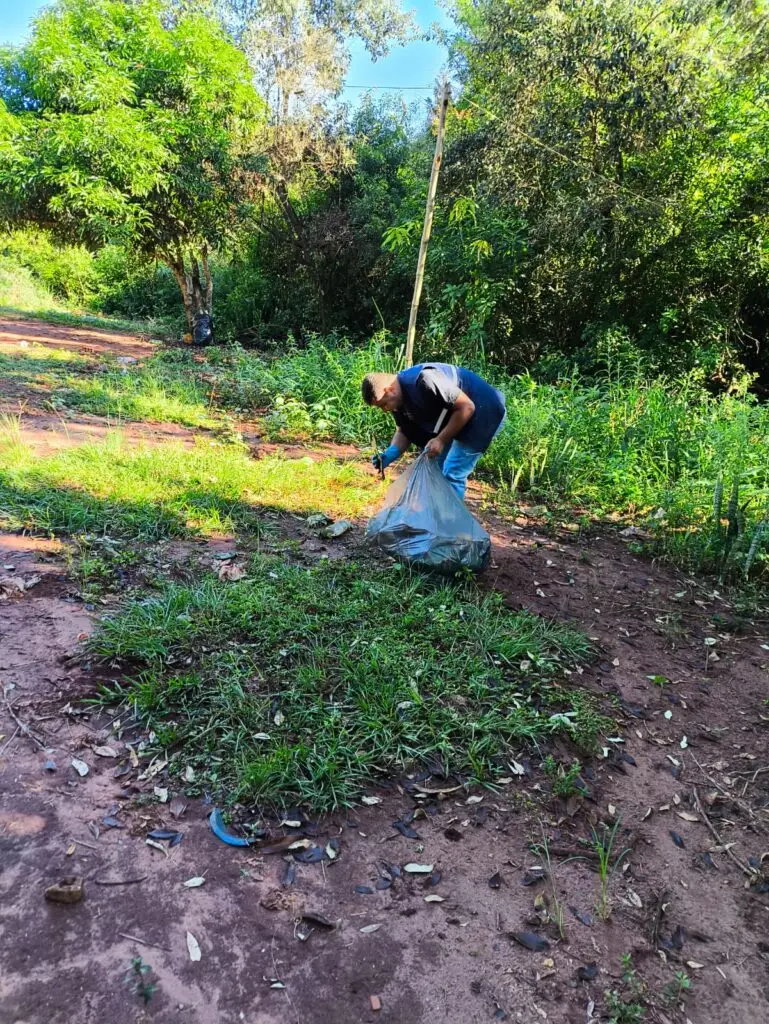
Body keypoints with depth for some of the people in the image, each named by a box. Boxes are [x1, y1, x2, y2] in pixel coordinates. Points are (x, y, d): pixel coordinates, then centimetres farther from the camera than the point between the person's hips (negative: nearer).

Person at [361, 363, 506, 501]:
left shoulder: (424, 381, -34)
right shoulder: (398, 398, -5)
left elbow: (467, 407, -29)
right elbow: (404, 432, 5)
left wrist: (441, 440, -28)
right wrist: (389, 454, -13)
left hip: (481, 413, -9)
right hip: (451, 418, 9)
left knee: (452, 474, -11)